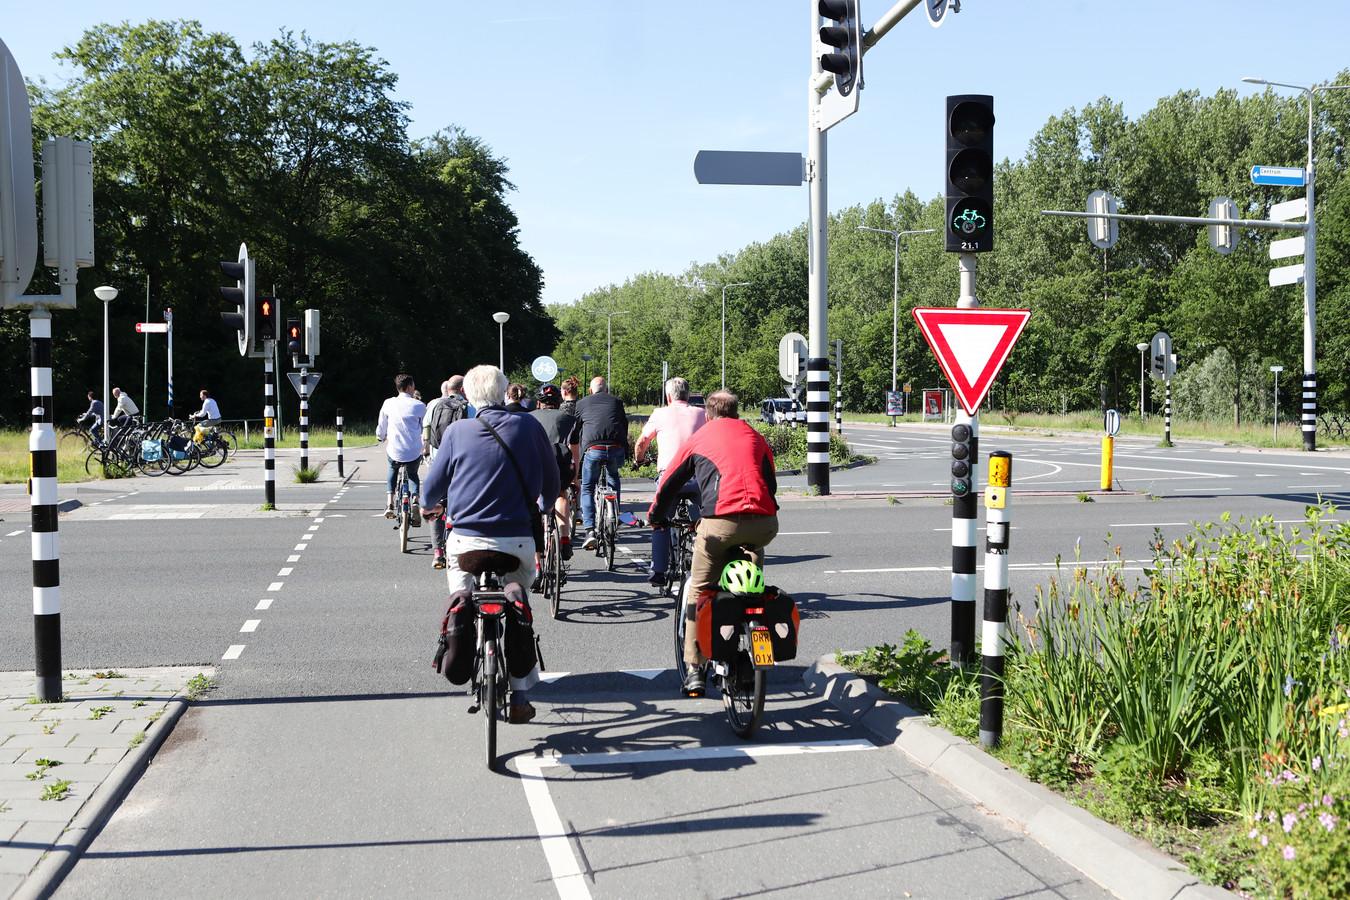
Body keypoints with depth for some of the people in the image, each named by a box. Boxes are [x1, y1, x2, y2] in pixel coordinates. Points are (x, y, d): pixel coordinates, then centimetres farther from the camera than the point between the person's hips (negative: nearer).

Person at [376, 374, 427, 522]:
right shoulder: (419, 405, -3)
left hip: (395, 453, 1)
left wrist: (380, 437, 34)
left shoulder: (388, 403, 0)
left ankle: (389, 503, 19)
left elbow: (381, 427, 11)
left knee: (393, 469, 35)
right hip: (414, 453, -1)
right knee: (413, 475, 29)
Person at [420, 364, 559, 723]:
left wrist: (428, 505, 31)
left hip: (467, 540, -1)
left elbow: (434, 482, 7)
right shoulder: (529, 427, 1)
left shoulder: (457, 431, -1)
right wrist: (544, 505, 34)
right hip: (518, 540, 1)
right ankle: (519, 698, 14)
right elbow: (551, 480, 12)